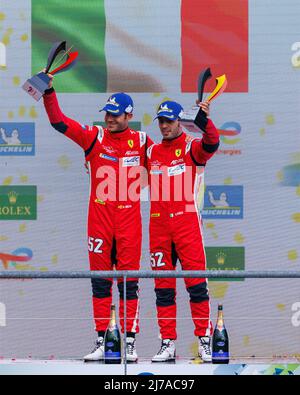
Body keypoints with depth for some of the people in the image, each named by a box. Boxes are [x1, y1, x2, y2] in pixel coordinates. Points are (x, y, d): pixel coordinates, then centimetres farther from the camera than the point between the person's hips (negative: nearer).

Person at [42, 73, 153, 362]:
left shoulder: (142, 142, 5)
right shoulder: (94, 137, 3)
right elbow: (58, 121, -5)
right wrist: (49, 93, -15)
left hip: (129, 221, -1)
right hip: (99, 221, 1)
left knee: (129, 282, 0)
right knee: (100, 281, 3)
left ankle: (130, 342, 4)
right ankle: (102, 341, 9)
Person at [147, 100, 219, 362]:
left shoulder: (192, 147, -1)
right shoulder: (152, 152, 14)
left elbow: (211, 144, -22)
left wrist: (203, 121, -41)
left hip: (187, 222, -5)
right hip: (158, 223, 5)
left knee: (196, 283, -8)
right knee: (163, 286, 5)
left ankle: (204, 340, -3)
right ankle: (168, 344, 8)